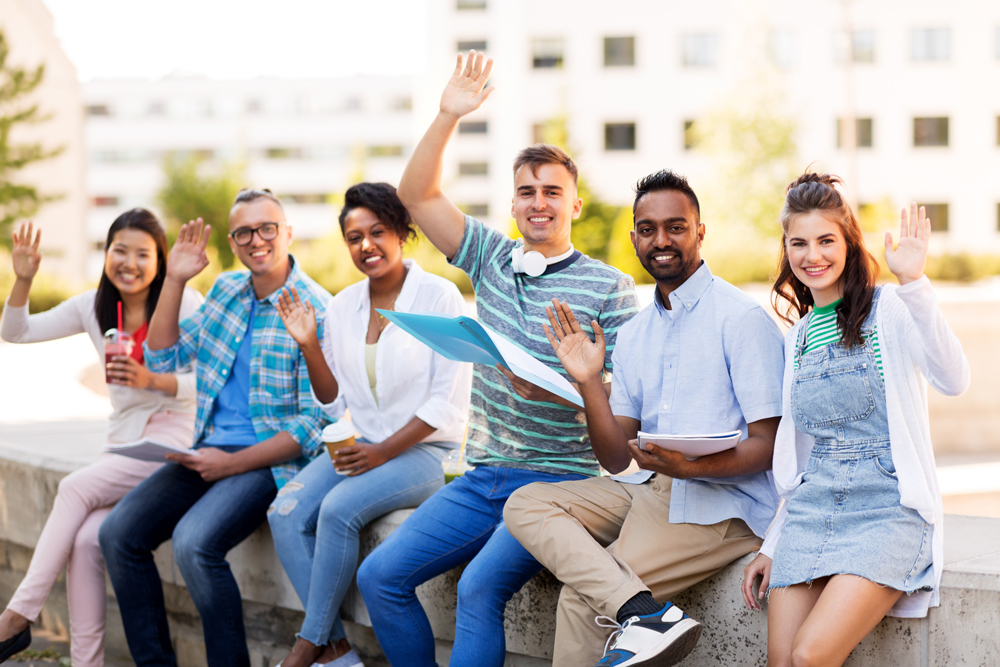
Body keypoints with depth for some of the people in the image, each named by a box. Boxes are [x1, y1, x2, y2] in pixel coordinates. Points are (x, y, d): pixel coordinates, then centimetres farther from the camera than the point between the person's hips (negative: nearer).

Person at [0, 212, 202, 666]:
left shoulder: (184, 304, -5)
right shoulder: (94, 307, 11)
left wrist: (153, 380, -24)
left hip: (175, 437, -5)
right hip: (123, 442, 5)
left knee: (75, 488, -25)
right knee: (85, 539, -21)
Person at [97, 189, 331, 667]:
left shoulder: (314, 310, -11)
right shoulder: (226, 290, 12)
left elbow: (314, 422, -13)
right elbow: (163, 358, 14)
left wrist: (232, 464, -18)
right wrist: (175, 281, 3)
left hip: (272, 459, -7)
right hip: (210, 450, 7)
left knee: (194, 542, -30)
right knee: (118, 533, -8)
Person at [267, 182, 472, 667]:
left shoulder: (439, 295, -7)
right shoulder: (343, 306, 8)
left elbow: (449, 403, -10)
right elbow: (335, 404, 11)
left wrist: (383, 452, -16)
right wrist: (309, 346, -4)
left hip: (422, 450, -5)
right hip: (358, 444, 5)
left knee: (339, 509, -30)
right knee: (286, 513, -20)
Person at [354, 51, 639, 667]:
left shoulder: (610, 287, -4)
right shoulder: (493, 259, 11)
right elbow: (418, 196, 6)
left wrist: (551, 388, -24)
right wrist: (448, 118, -6)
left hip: (557, 483, -6)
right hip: (483, 478, 6)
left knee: (480, 587, -28)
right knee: (379, 575, -5)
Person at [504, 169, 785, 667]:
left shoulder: (741, 318, -6)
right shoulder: (633, 334, 15)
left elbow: (770, 446, -11)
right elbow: (616, 459, 10)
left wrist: (690, 467, -26)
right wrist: (587, 382, -5)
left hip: (722, 503, -8)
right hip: (646, 491, 8)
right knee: (525, 505, -16)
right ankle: (642, 610, -31)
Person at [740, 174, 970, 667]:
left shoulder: (889, 310, -2)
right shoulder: (797, 339, 16)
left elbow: (953, 381, -22)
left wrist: (913, 283, -29)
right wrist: (773, 545, 17)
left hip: (887, 509, -6)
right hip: (811, 513, 6)